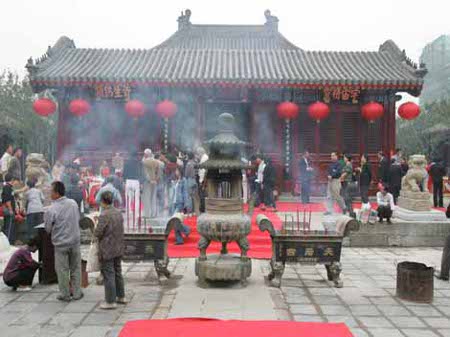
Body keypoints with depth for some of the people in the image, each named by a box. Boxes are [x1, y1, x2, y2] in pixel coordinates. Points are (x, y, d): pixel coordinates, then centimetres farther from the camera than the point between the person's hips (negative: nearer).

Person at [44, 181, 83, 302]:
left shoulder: (52, 209, -19)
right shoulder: (73, 203, -5)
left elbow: (48, 228, -9)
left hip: (60, 243, -4)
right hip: (75, 241, 4)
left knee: (62, 270, 10)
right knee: (76, 268, 15)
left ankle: (65, 295, 19)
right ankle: (77, 293, 21)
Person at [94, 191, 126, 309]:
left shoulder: (104, 215, -20)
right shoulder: (119, 213, 5)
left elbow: (98, 233, -20)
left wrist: (95, 232, 2)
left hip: (107, 250, -8)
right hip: (118, 249, 8)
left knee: (108, 275, 0)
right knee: (118, 273, 18)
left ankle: (110, 301, 6)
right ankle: (121, 297, 27)